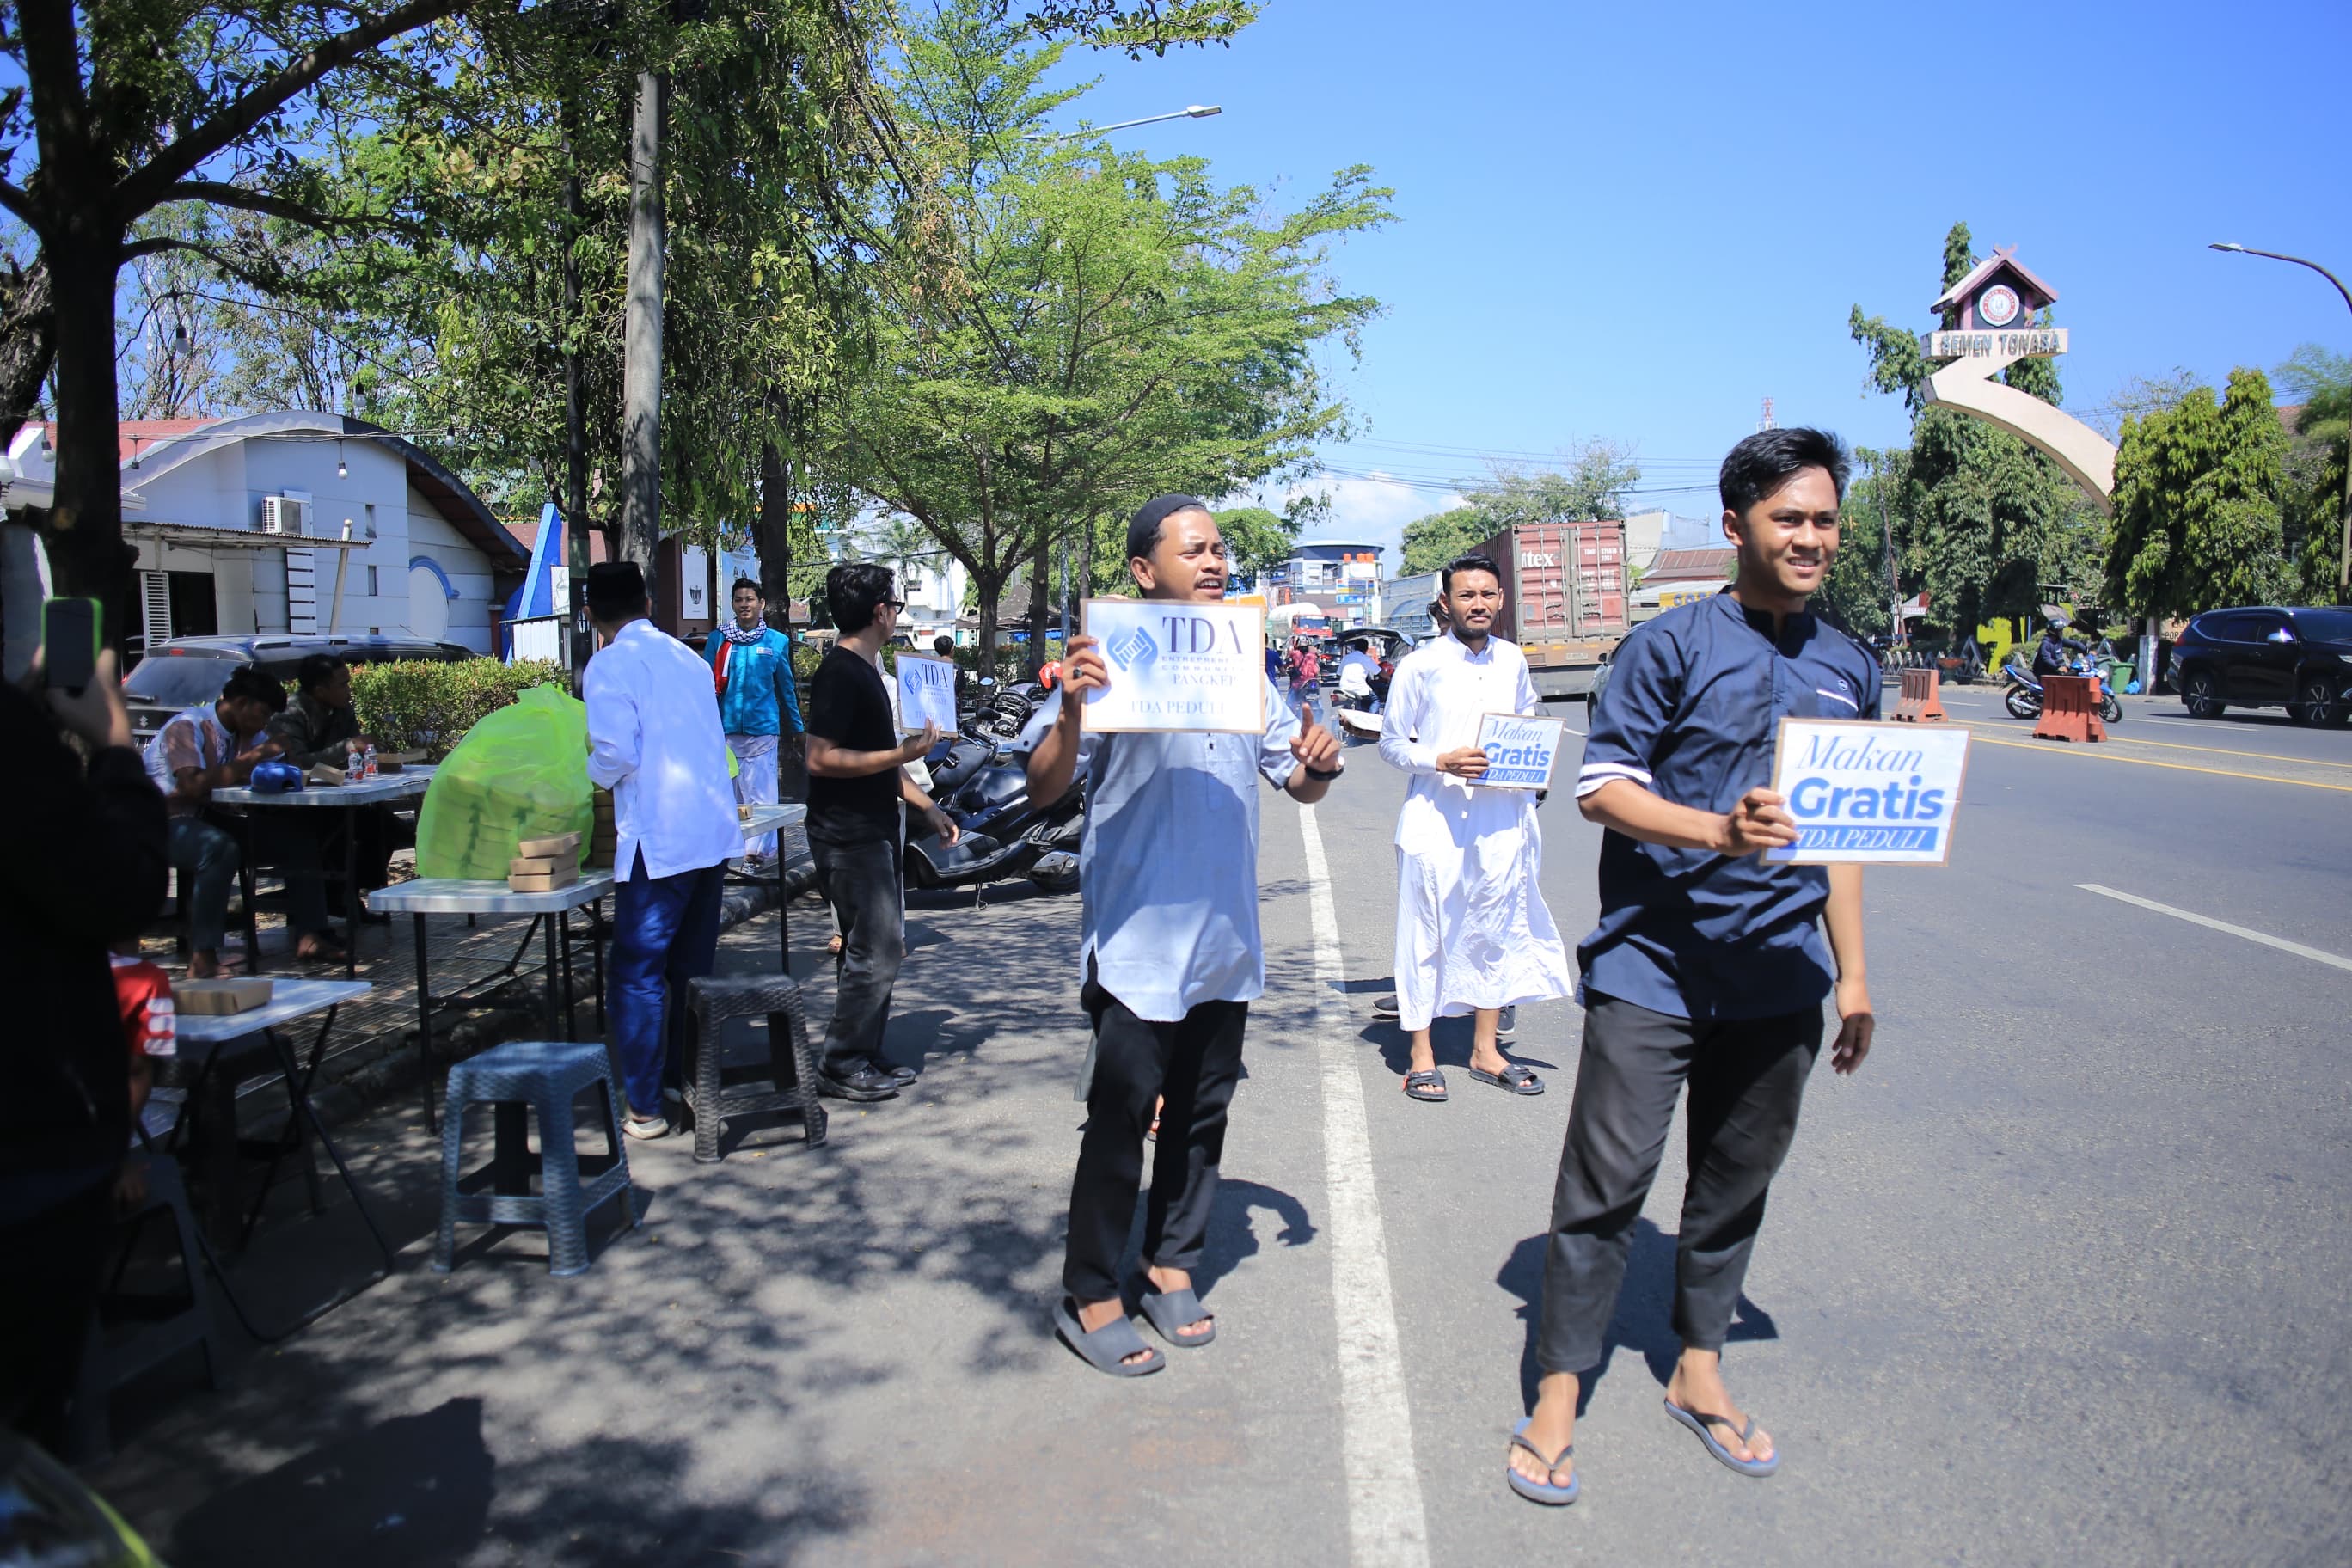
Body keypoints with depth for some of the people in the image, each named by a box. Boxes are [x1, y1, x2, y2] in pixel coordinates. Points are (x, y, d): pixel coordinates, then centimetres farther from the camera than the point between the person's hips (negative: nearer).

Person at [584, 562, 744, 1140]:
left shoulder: (609, 665, -7)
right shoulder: (688, 657, 15)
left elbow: (616, 753, -15)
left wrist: (595, 772, 8)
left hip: (657, 839, -7)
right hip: (712, 830, 7)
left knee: (638, 974, 2)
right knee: (692, 967, 17)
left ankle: (645, 1107, 4)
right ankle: (687, 1081, 28)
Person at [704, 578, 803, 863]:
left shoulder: (777, 642, 6)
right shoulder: (718, 639, 6)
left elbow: (786, 687, 13)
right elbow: (707, 684, 5)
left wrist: (795, 727, 17)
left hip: (763, 728, -1)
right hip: (726, 729, 1)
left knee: (760, 793, -3)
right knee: (730, 792, 7)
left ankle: (761, 848, 2)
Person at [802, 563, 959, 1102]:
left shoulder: (867, 670, 16)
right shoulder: (839, 673, -15)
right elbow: (821, 758, -23)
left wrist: (927, 806, 19)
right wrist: (903, 754, -24)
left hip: (876, 831, 10)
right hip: (848, 837, -10)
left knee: (885, 948, 13)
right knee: (875, 952, -8)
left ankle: (867, 1057, 22)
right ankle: (840, 1067, 2)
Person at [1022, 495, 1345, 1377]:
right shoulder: (1110, 665, -8)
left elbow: (1296, 783, 15)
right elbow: (1043, 789, -14)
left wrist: (1317, 767, -7)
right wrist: (1069, 713, -32)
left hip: (1225, 940, 6)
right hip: (1136, 940, -6)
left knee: (1202, 1114, 15)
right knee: (1119, 1118, 1)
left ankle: (1171, 1265, 32)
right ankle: (1088, 1296, 15)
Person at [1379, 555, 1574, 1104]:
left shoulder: (1513, 661, 9)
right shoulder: (1421, 666, -4)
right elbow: (1391, 743, -2)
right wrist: (1442, 761, -17)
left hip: (1502, 817, 5)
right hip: (1436, 817, -5)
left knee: (1498, 928, 11)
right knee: (1428, 931, 0)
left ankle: (1485, 1049, 24)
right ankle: (1421, 1054, 12)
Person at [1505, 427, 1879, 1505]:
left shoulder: (1849, 668, 12)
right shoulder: (1670, 645, -5)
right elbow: (1600, 787, -9)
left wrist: (1851, 972, 15)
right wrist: (1720, 829, -24)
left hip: (1777, 977, 5)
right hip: (1654, 963, -5)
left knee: (1738, 1180, 15)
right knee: (1608, 1180, -2)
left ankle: (1698, 1371, 32)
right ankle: (1557, 1394, 11)